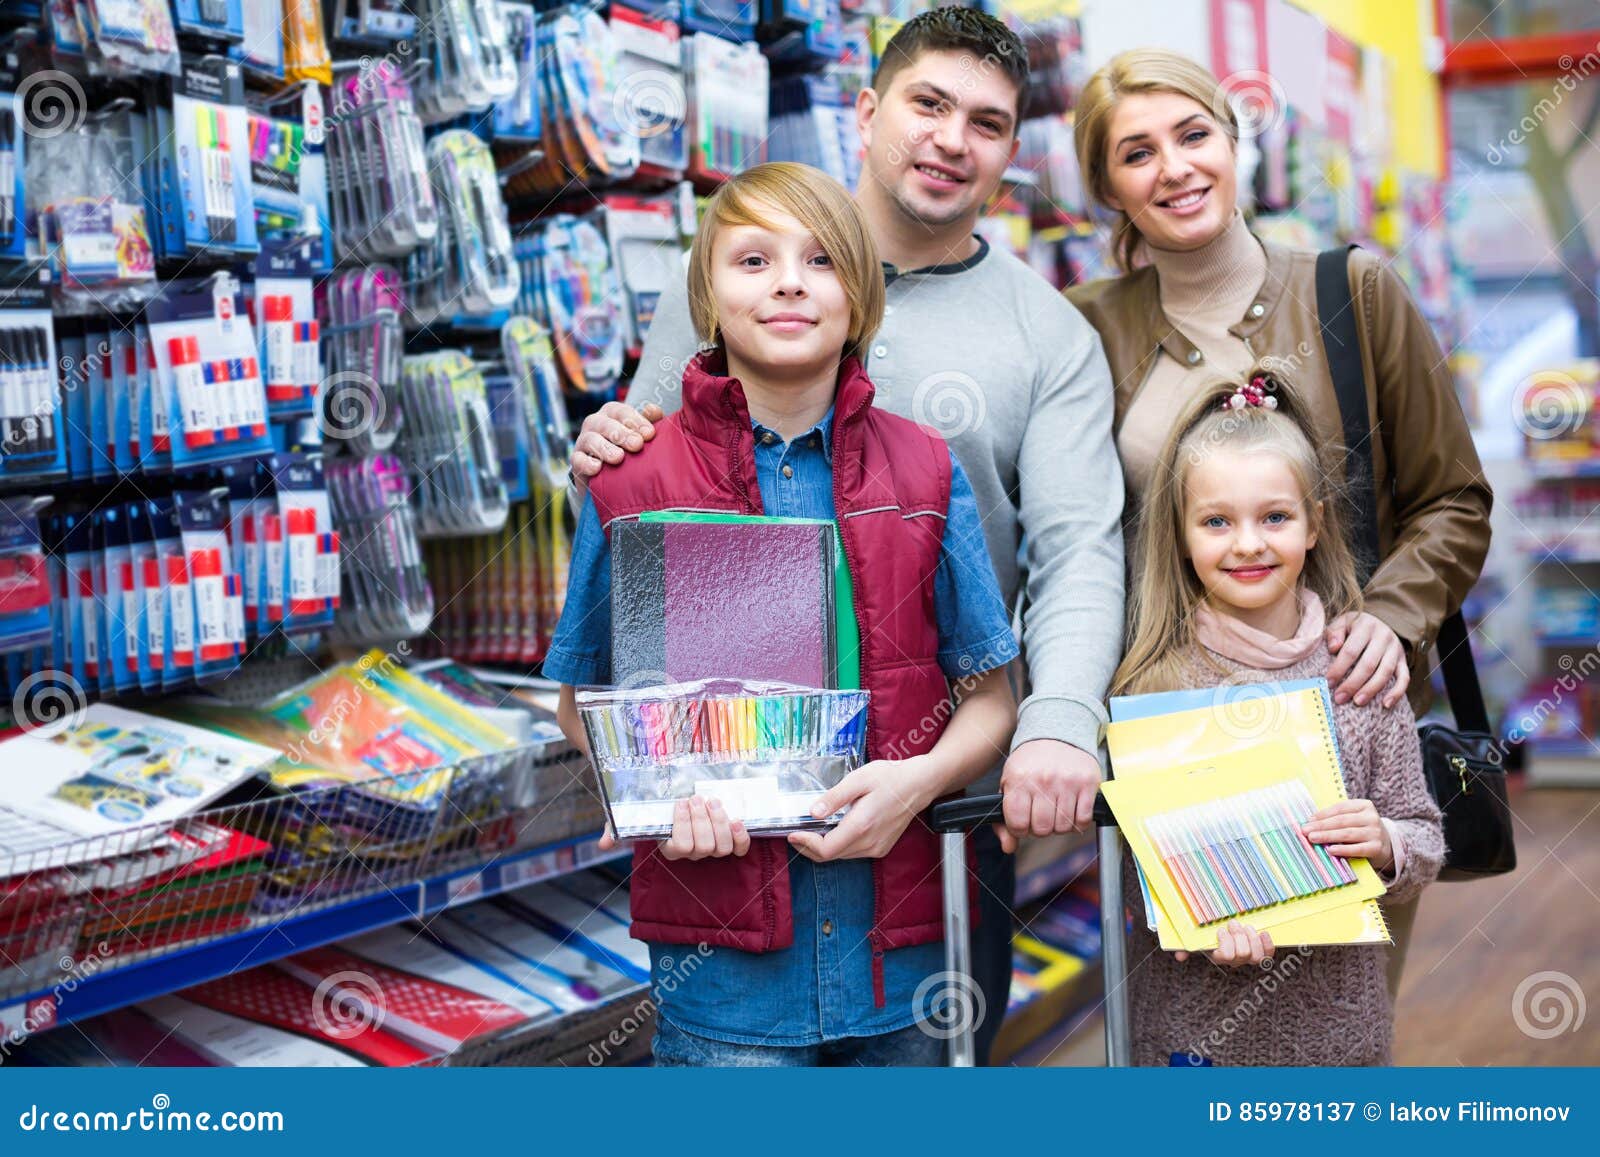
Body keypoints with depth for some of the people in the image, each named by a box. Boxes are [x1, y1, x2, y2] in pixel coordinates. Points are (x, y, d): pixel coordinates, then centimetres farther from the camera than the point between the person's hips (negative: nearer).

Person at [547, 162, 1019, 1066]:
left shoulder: (925, 474, 3)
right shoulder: (635, 483, -1)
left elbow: (991, 699, 6)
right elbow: (585, 704, 8)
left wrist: (921, 777, -14)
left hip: (904, 937, 2)